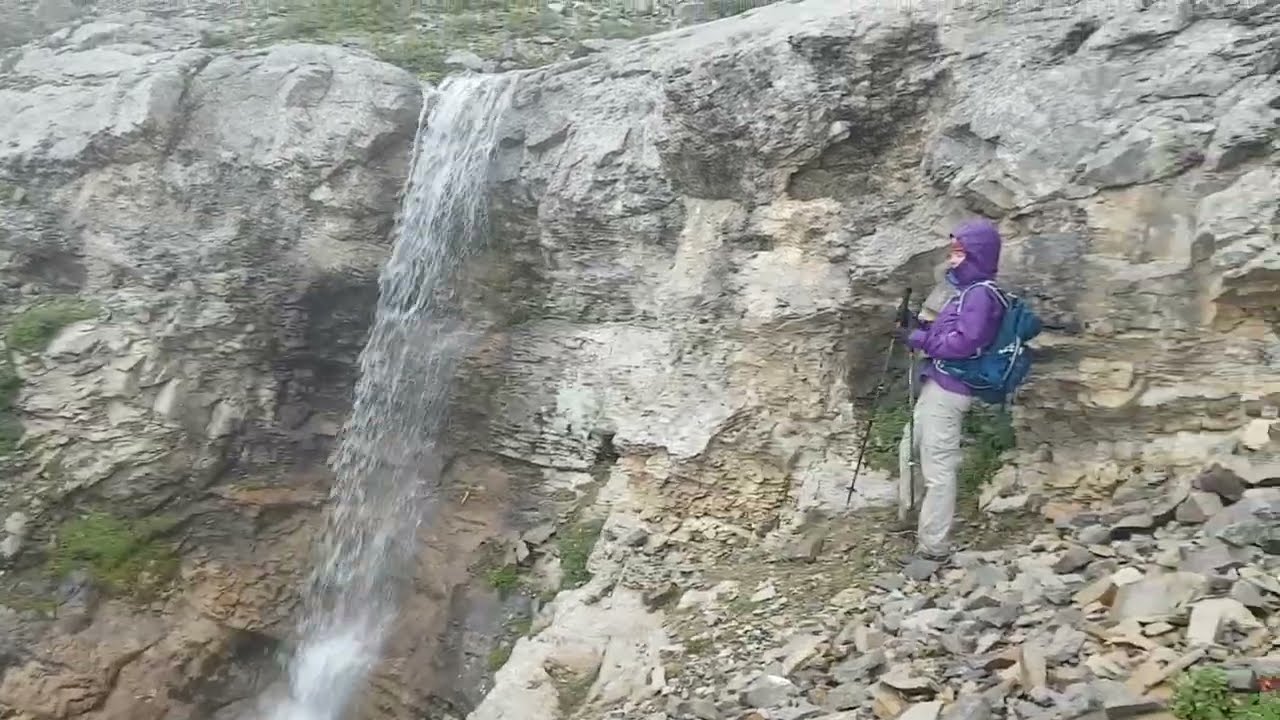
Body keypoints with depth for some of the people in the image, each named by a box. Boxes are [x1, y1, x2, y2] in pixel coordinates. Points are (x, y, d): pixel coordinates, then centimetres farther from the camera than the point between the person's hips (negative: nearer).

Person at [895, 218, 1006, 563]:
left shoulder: (981, 294, -14)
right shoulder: (968, 291, 18)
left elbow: (962, 343, -23)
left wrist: (919, 338, -13)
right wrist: (921, 326, 5)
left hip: (948, 389, -11)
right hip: (937, 385, 11)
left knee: (938, 468, -7)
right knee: (913, 451, 22)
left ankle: (933, 547, -2)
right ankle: (912, 523, 36)